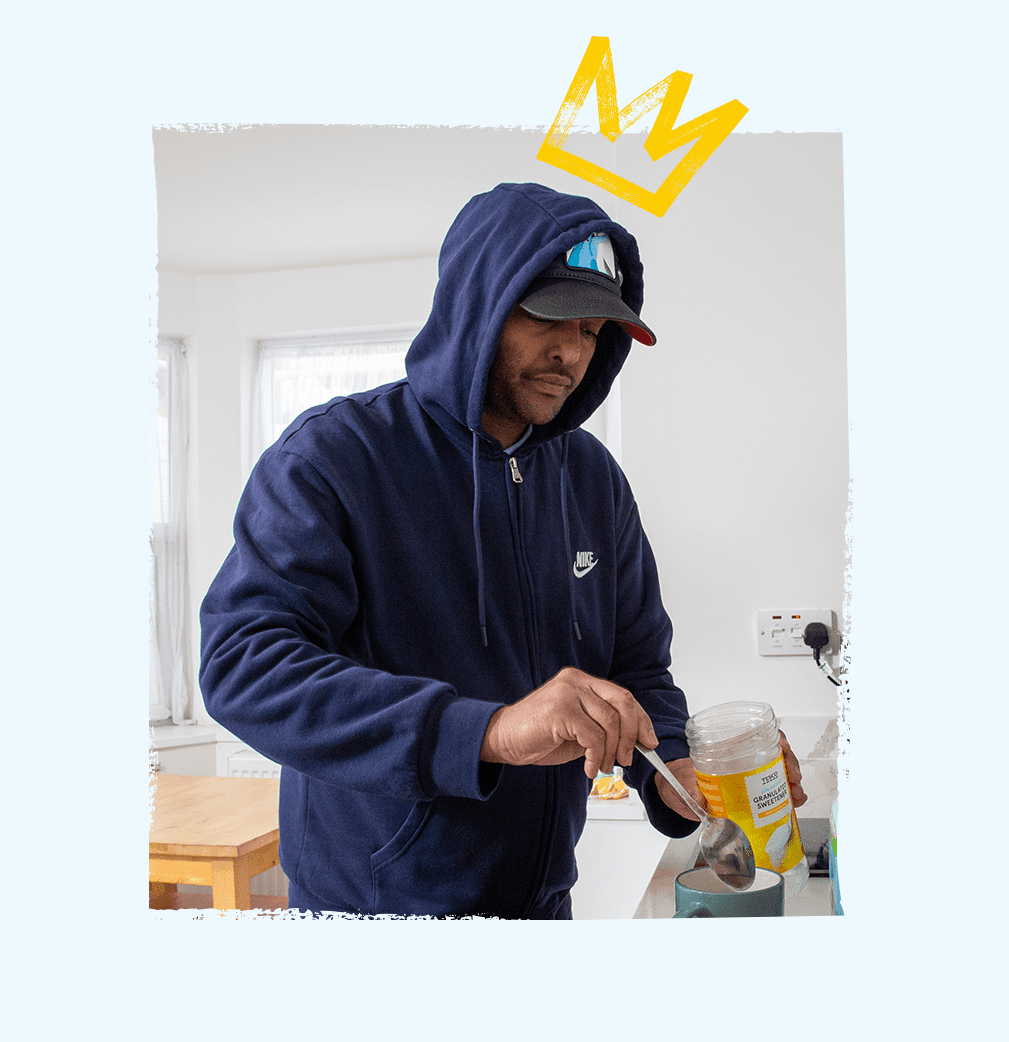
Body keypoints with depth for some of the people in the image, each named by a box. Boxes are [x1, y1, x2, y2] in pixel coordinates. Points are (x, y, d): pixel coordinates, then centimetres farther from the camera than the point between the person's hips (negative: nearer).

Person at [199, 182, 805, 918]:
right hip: (374, 900, -5)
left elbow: (638, 661, 7)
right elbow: (240, 662, -28)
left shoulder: (594, 478, 0)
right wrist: (489, 731, -39)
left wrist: (672, 771, -15)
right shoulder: (332, 456, -17)